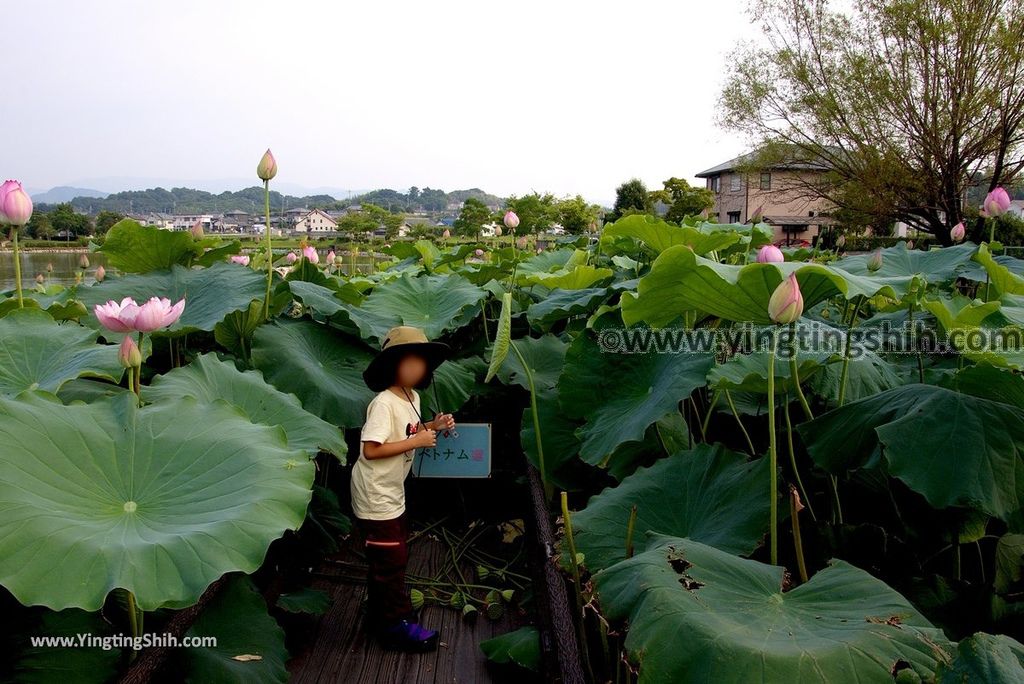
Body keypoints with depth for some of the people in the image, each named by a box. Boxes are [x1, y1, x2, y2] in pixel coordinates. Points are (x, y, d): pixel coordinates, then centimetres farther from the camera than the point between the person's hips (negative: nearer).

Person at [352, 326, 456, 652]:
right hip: (375, 493, -9)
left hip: (393, 491, 9)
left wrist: (433, 426, 0)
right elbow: (371, 450, -29)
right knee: (390, 559, 1)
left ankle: (380, 614, 36)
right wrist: (417, 442, -26)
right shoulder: (384, 403, -25)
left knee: (393, 556, 20)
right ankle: (396, 623, 17)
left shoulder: (413, 398, 3)